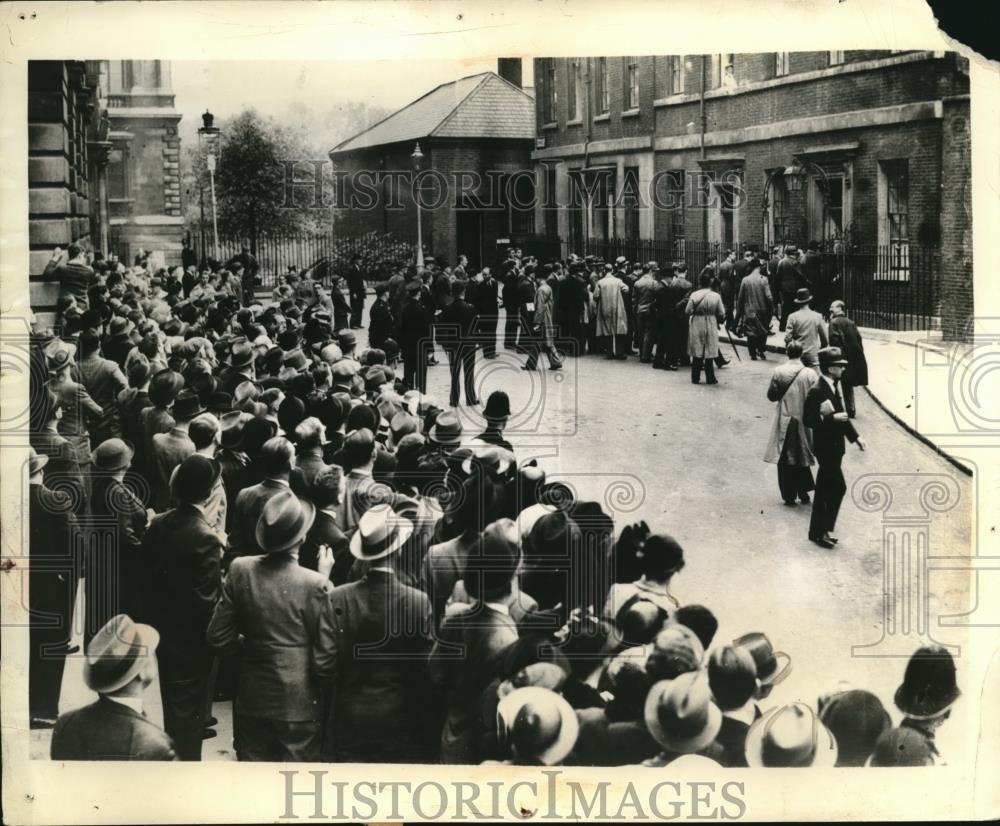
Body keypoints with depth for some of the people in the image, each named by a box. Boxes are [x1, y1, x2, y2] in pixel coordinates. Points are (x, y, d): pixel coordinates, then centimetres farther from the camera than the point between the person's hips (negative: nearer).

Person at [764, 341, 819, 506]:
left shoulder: (778, 372, -10)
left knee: (785, 460, 7)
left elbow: (771, 396, -3)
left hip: (784, 422, -1)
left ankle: (789, 495, 8)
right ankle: (803, 493, 18)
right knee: (802, 457, 16)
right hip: (803, 421, 1)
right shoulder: (810, 374, -11)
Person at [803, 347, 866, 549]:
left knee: (824, 490, 14)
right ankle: (823, 530, 2)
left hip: (834, 445, 9)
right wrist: (832, 418, -25)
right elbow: (808, 420, -21)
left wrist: (855, 436, 14)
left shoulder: (833, 386, 9)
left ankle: (817, 531, 21)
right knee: (838, 487, -8)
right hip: (825, 446, -9)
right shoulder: (816, 391, -19)